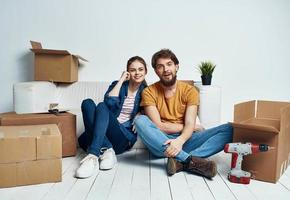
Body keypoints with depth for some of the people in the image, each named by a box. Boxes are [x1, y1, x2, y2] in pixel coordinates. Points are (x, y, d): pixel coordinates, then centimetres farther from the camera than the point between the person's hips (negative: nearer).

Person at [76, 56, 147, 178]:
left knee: (102, 107, -28)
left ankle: (93, 156, -43)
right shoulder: (118, 85, 13)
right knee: (88, 103, -24)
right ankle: (106, 150, -32)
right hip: (104, 132, 3)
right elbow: (109, 103, -8)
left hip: (125, 136, -2)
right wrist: (121, 80, -3)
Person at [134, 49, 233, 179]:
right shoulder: (149, 92, 0)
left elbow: (190, 124, -9)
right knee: (140, 121, -30)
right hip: (161, 144, -1)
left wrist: (180, 141, -30)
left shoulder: (190, 91, 3)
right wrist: (185, 127, -4)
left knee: (228, 129, -16)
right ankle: (191, 160, -34)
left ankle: (181, 162, -34)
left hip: (184, 141, 2)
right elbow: (158, 126, -10)